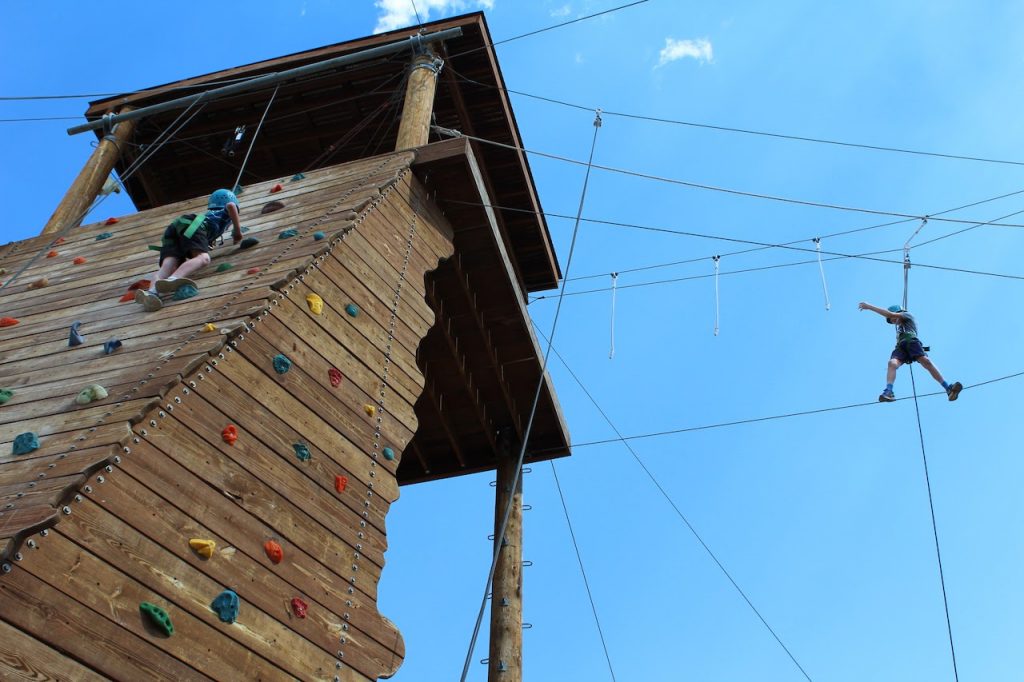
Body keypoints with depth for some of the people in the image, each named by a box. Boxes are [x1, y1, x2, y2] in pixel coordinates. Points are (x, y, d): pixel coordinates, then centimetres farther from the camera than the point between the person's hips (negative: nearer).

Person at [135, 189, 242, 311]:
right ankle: (172, 279, -57)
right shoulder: (226, 213, 29)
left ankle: (151, 292, -49)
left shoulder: (207, 215, 45)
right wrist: (237, 230, 13)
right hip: (191, 226, -6)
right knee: (203, 258, -27)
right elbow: (230, 205, 2)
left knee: (168, 266, -18)